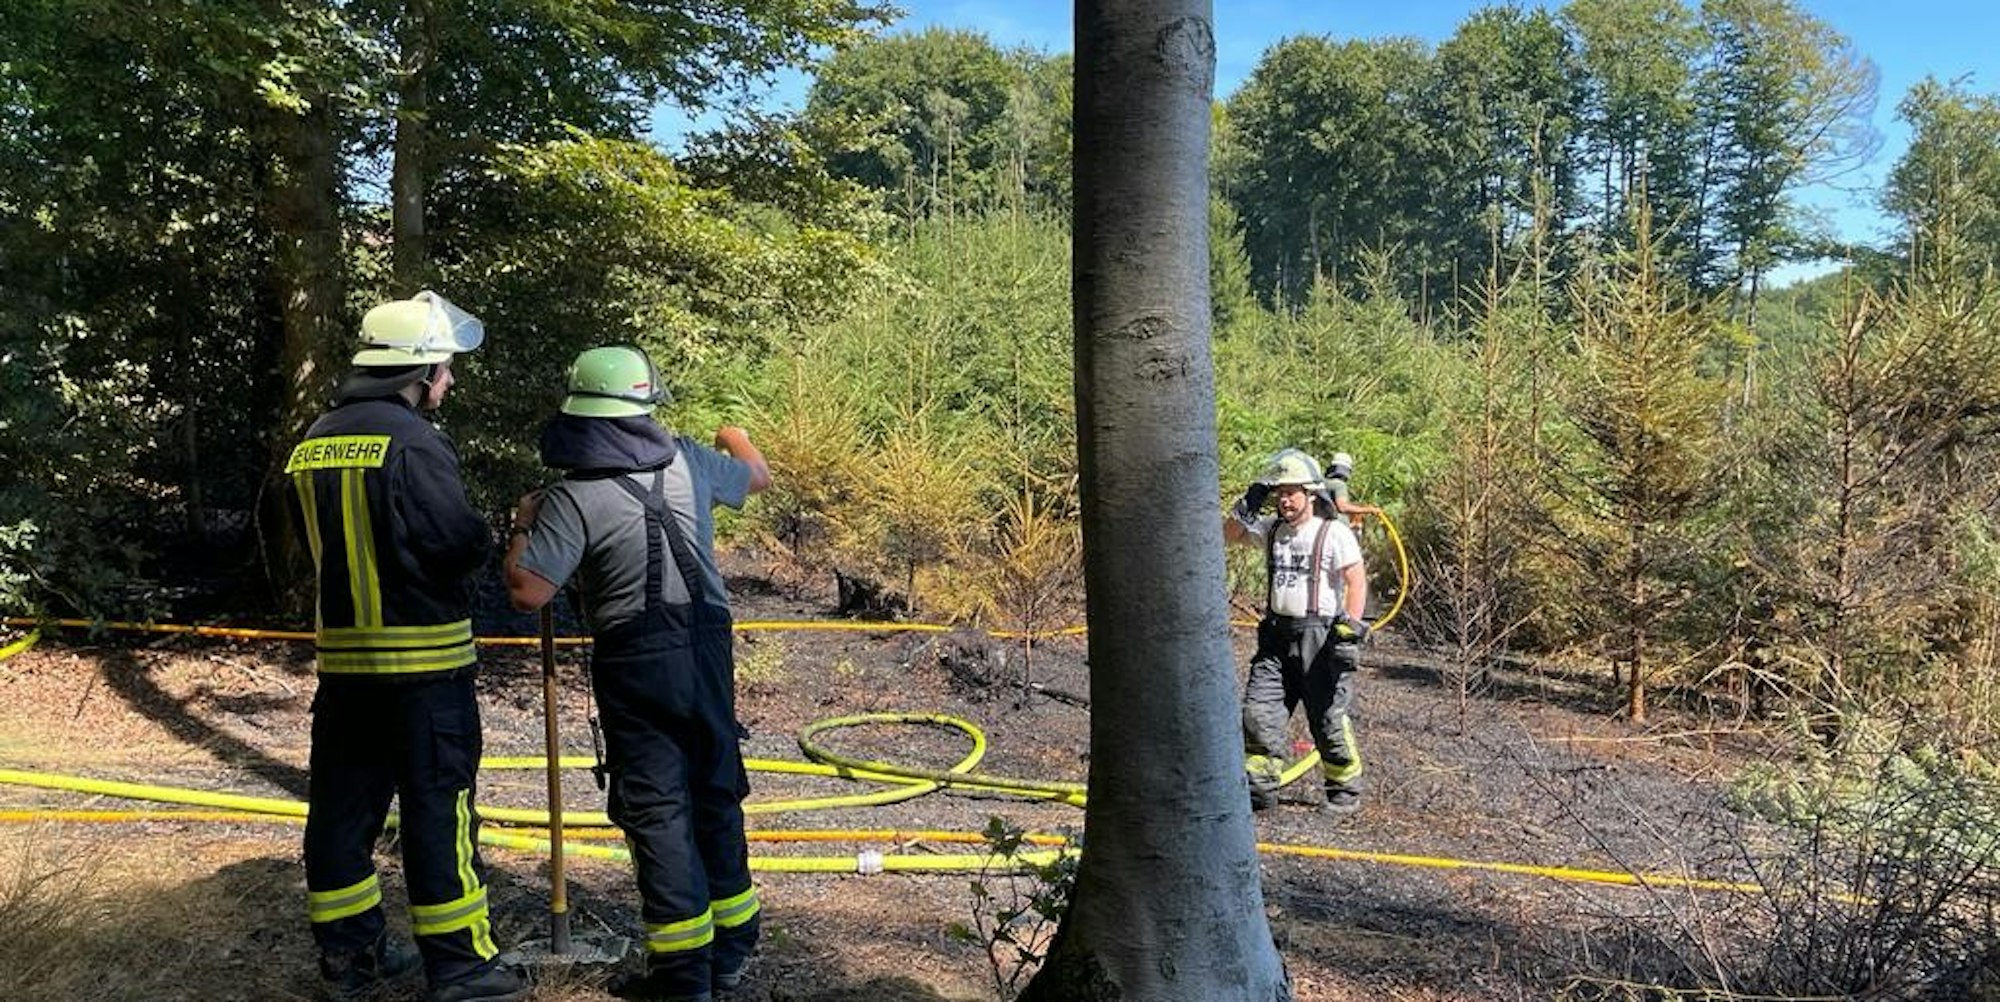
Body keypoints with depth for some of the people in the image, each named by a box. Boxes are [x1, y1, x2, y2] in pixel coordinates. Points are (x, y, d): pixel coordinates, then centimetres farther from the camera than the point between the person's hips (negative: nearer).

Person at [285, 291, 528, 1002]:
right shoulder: (412, 441, -16)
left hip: (342, 655, 8)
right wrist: (486, 539, 1)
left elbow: (319, 543, 16)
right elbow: (463, 542, -20)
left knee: (344, 804, 14)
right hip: (424, 657, -7)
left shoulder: (314, 443, 9)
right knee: (439, 809, 0)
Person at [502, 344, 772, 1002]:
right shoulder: (687, 461, 2)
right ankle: (732, 948, 28)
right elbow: (757, 477, 22)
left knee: (655, 808, 2)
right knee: (716, 793, 15)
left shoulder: (572, 499, -14)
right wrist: (737, 438, 45)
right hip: (707, 650, 5)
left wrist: (523, 525, 0)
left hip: (636, 664, -5)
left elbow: (527, 593, -19)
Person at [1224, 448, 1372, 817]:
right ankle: (1260, 787, 6)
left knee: (1328, 719, 1)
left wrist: (1350, 630, -21)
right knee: (1258, 710, -2)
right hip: (1276, 636, 6)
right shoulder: (1271, 529, 11)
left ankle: (1346, 791, 18)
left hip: (1319, 637, -5)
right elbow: (1229, 534, 18)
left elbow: (1357, 581, -11)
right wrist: (1248, 504, 2)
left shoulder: (1334, 533, -6)